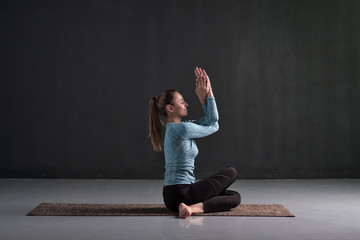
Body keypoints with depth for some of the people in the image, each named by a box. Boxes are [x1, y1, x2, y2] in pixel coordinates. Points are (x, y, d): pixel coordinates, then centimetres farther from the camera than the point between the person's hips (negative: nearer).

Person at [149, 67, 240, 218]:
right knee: (231, 172, 5)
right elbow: (214, 126, -1)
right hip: (181, 193, -9)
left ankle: (194, 207, -6)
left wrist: (206, 95, 6)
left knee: (235, 197, 12)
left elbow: (211, 119, 14)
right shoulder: (182, 128, -16)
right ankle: (196, 207, -11)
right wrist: (205, 96, 7)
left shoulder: (175, 128, 14)